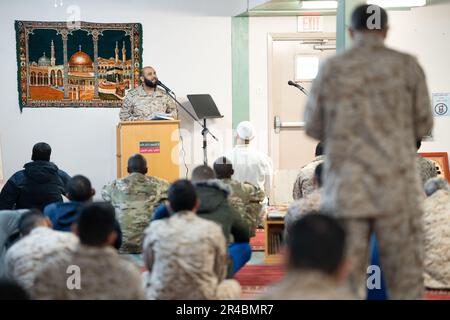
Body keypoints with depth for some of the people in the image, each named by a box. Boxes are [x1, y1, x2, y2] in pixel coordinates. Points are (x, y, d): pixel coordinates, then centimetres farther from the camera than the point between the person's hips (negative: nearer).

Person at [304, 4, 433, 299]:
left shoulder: (331, 69, 1)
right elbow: (422, 125, 6)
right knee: (405, 280, 7)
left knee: (347, 281, 6)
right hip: (396, 187, -1)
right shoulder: (408, 65, -1)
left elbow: (314, 128, 9)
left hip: (346, 188, 1)